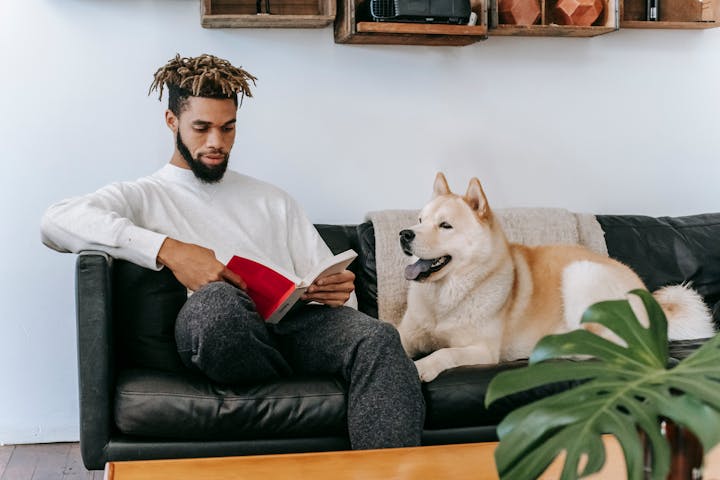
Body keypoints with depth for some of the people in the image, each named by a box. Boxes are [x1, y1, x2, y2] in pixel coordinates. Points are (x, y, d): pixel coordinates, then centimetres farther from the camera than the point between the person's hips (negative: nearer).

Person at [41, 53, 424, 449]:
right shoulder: (142, 197, 17)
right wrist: (168, 250, -15)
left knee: (378, 338, -29)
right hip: (219, 328, -3)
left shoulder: (272, 200, 31)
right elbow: (57, 221, -5)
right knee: (214, 298, -39)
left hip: (296, 321, 4)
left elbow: (324, 277, 25)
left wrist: (336, 289, -3)